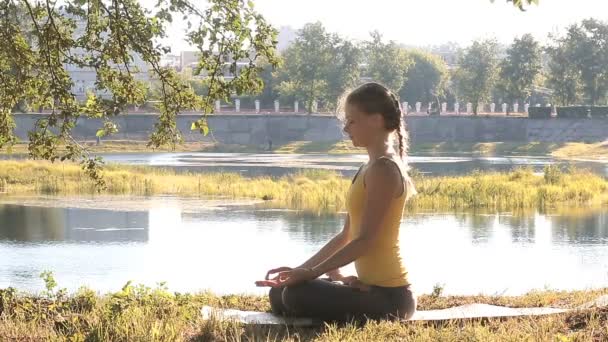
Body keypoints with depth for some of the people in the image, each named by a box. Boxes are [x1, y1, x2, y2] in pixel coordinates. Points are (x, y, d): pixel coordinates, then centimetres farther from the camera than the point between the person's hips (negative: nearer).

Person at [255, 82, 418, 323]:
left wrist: (312, 272, -18)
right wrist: (301, 270, 10)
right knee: (279, 294, 12)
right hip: (374, 288, 9)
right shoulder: (370, 168, 15)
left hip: (388, 296, -9)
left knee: (296, 296, -24)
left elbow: (365, 240, -20)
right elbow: (346, 236, 17)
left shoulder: (383, 169, -15)